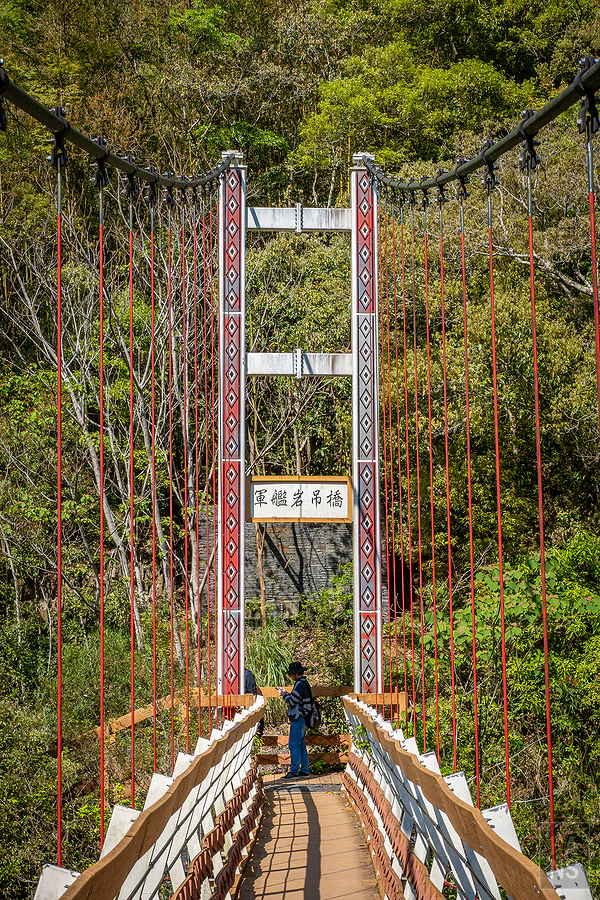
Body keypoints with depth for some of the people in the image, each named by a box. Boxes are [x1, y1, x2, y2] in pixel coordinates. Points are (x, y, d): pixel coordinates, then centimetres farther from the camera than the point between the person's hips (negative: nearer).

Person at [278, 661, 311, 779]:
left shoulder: (300, 685, -17)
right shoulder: (305, 684, 14)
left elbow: (292, 702, -18)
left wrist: (284, 694, -3)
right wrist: (286, 693, 14)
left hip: (297, 719, -10)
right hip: (302, 719, 10)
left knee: (294, 745, -7)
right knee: (301, 745, 13)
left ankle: (294, 771, -7)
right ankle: (304, 771, 16)